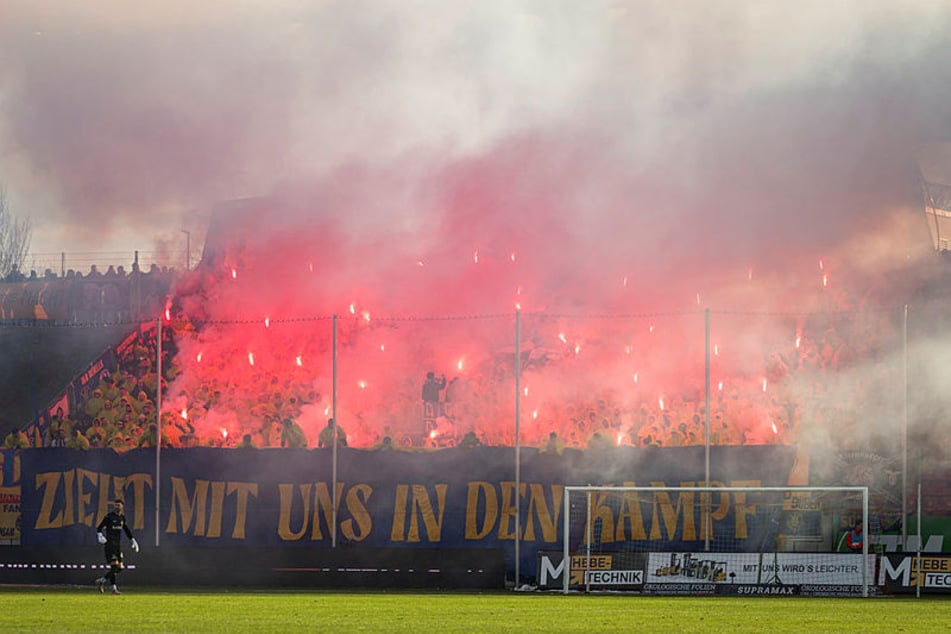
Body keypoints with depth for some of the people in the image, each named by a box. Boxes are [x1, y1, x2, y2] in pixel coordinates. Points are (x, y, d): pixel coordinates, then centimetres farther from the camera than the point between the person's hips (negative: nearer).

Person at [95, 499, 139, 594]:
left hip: (118, 545, 7)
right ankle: (114, 588, -8)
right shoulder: (109, 516, -6)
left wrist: (133, 541, 24)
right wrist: (100, 536, -26)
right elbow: (99, 528, -7)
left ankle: (101, 580, 16)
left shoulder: (122, 517, 12)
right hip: (110, 544, -7)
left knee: (119, 568, 4)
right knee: (114, 565, -15)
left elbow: (126, 529, 26)